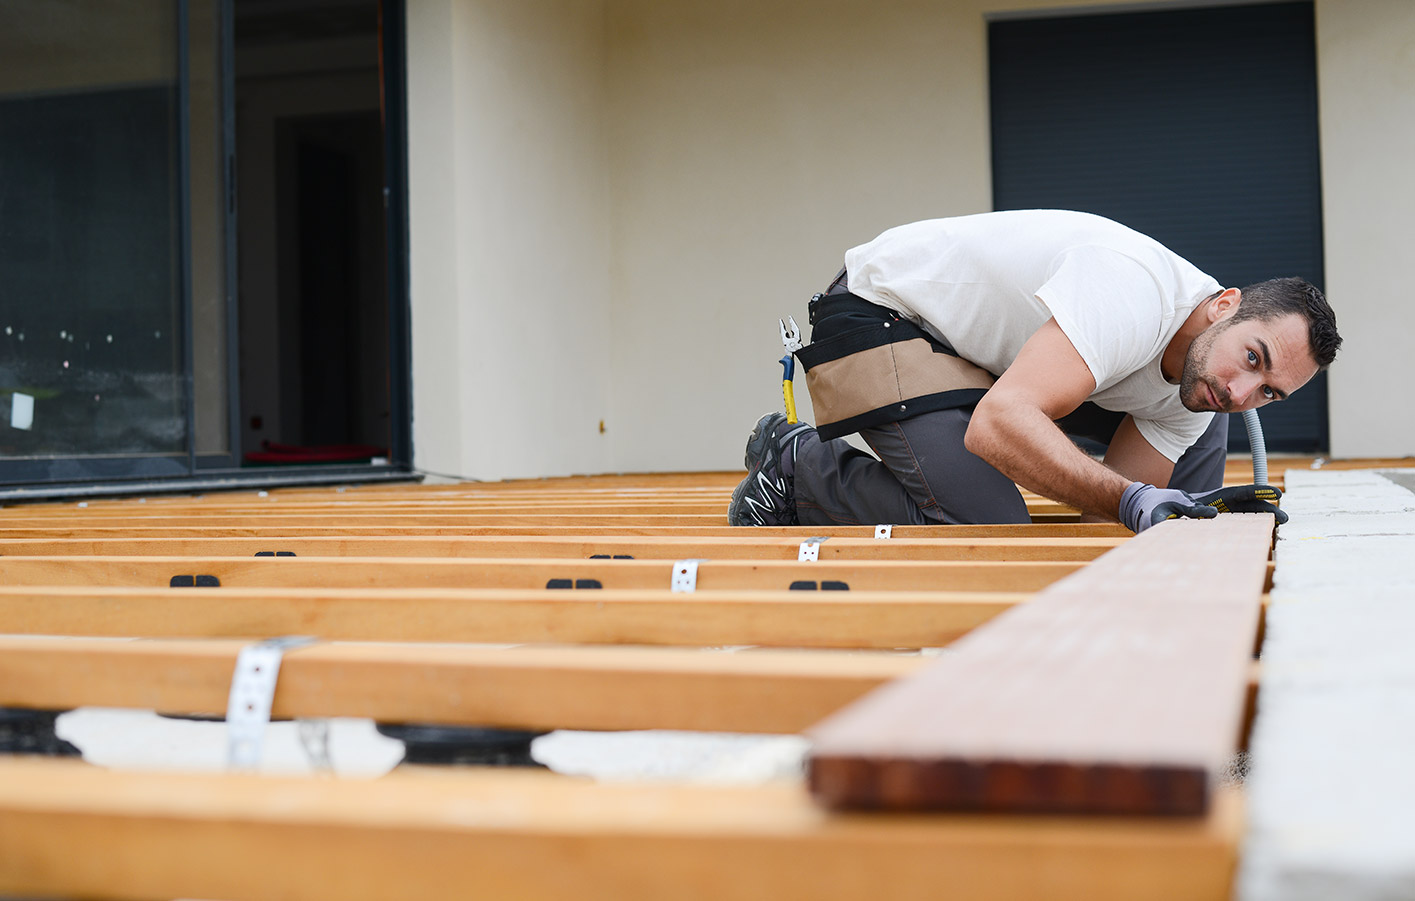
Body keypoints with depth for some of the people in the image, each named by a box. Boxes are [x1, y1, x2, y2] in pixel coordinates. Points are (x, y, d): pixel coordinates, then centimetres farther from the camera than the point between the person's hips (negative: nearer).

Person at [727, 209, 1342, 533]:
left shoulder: (1195, 387, -5)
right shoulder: (1134, 289, -34)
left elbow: (1108, 512, -5)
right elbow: (999, 424, -44)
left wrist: (1201, 518, -22)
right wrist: (1130, 499, -48)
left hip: (993, 343, 9)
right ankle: (798, 465, -7)